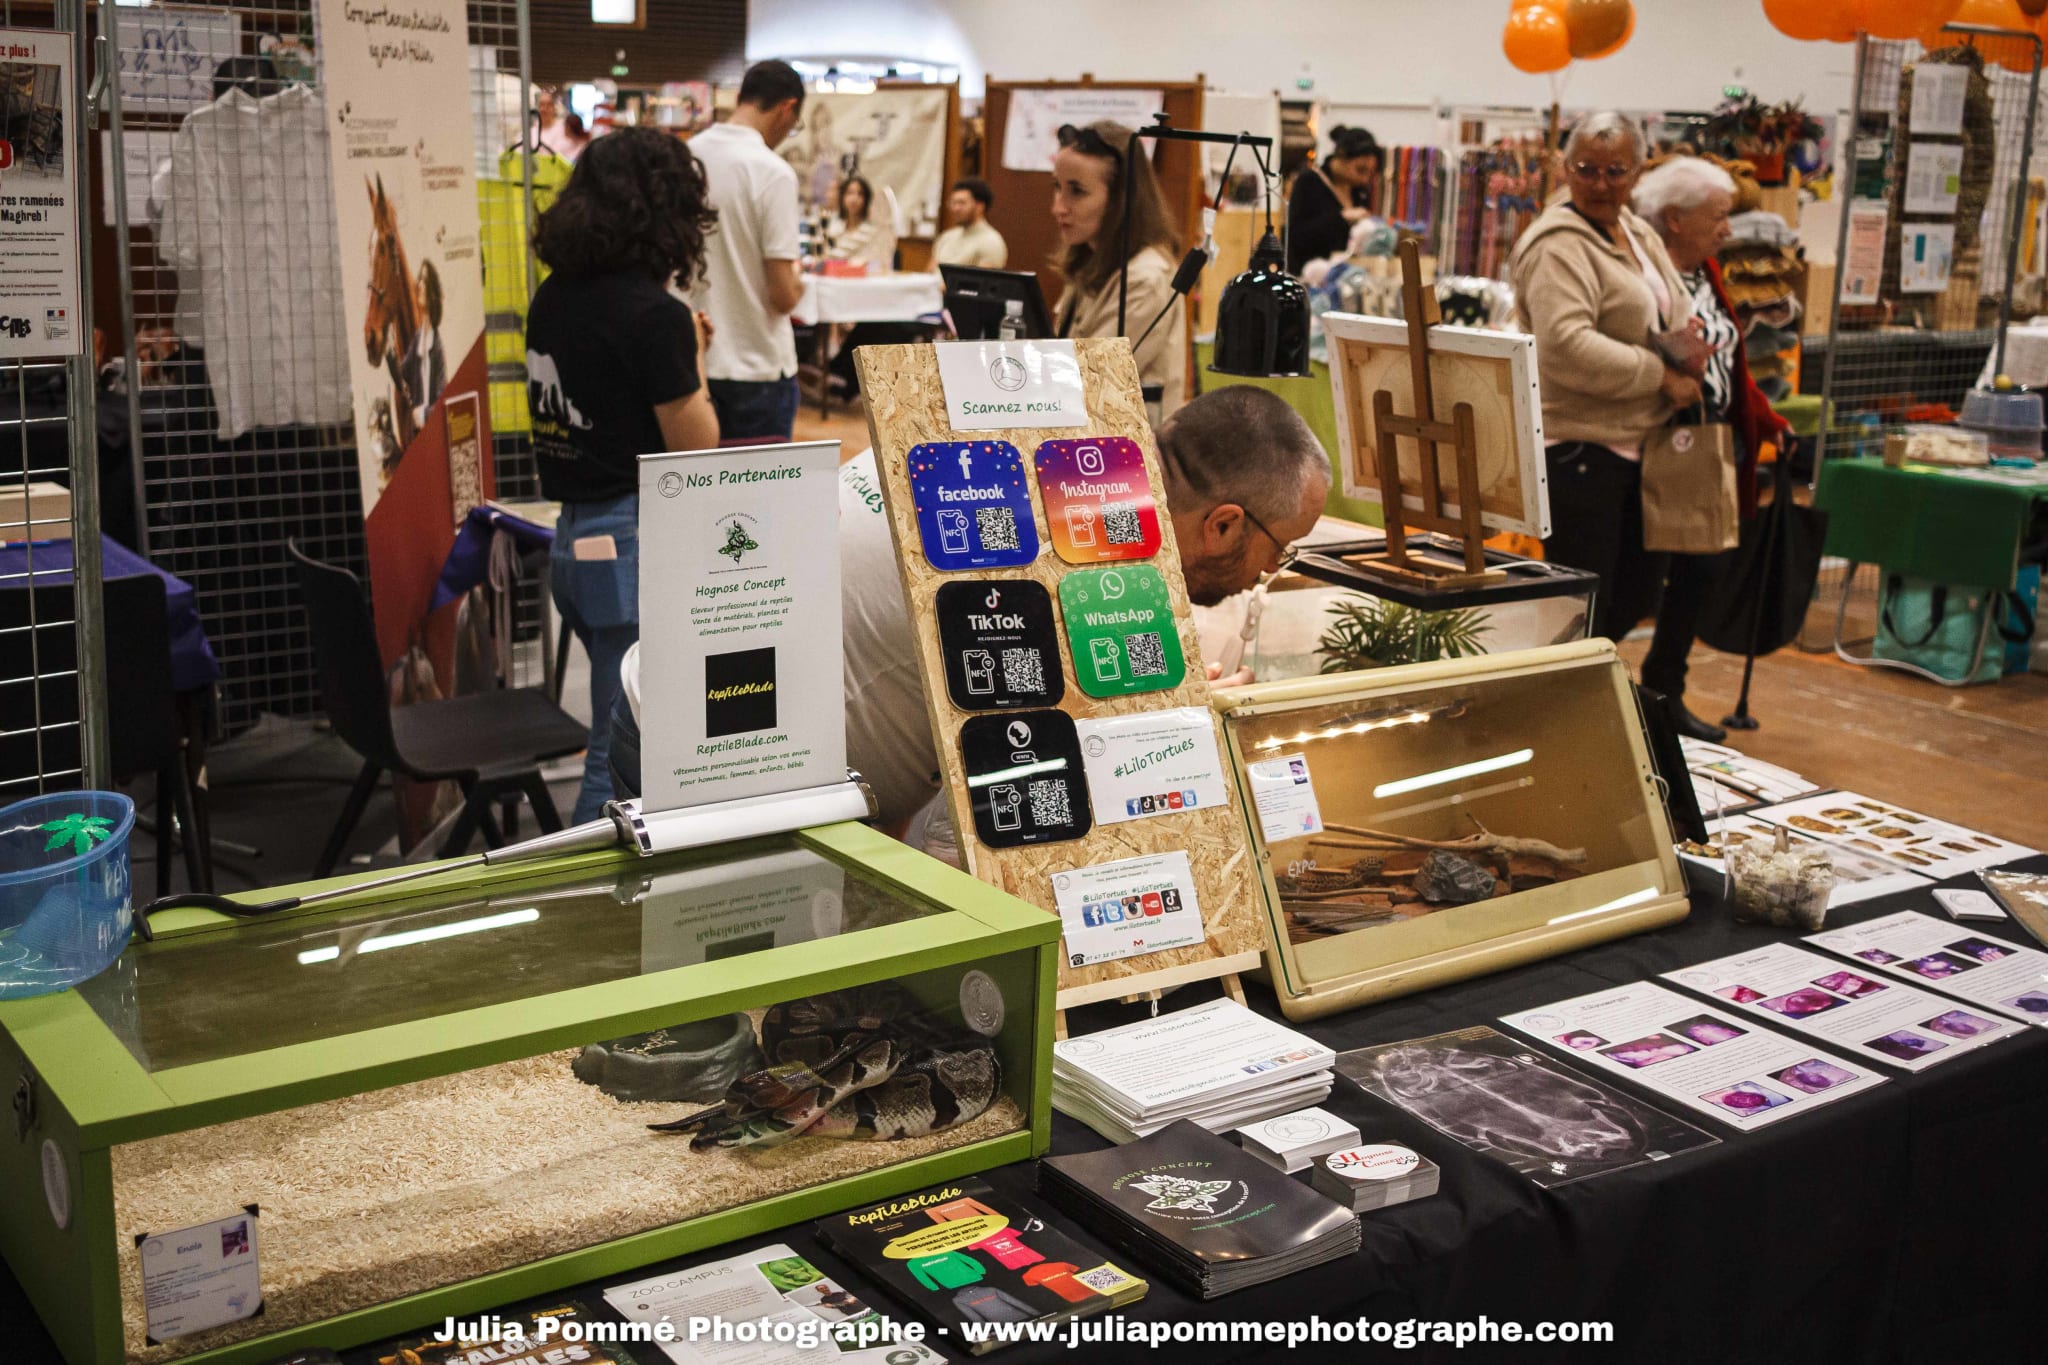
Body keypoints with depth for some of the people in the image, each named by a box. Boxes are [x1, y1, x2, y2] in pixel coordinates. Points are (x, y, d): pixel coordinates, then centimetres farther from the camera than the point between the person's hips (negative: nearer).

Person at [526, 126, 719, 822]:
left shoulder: (553, 296, 7)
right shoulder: (653, 314, -16)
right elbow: (697, 450, -11)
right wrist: (693, 359, 3)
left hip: (573, 537, 9)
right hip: (637, 545, -9)